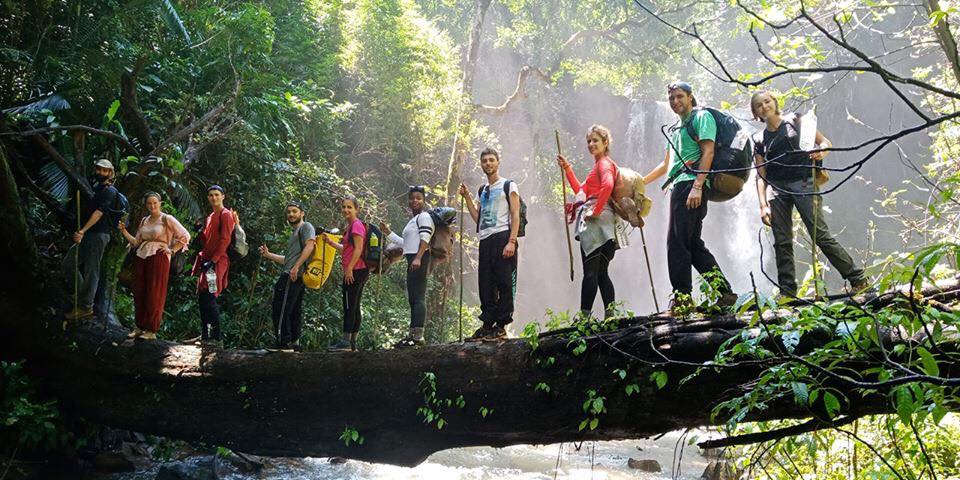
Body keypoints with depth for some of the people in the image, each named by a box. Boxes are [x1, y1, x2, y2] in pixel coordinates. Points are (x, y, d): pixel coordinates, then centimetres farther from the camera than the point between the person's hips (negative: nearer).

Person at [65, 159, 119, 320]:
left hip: (99, 235, -9)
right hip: (88, 235, 9)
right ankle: (83, 294, 19)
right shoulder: (96, 188, 19)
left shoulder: (110, 191, -8)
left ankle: (85, 307, -2)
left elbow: (99, 212, -20)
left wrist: (83, 231, -28)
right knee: (69, 263, 10)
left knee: (91, 271, -6)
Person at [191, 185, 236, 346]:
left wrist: (213, 260, -21)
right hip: (206, 260, 9)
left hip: (217, 261, -9)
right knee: (202, 298, 8)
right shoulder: (211, 216, 21)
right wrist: (200, 231, 5)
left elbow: (225, 240, -16)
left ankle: (217, 337, -12)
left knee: (210, 299, -14)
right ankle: (205, 335, 12)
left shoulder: (225, 215, -6)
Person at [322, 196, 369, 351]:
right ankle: (353, 343, 13)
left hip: (355, 271, -10)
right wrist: (331, 242, 18)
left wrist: (349, 268, -20)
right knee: (354, 307, 10)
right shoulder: (351, 226, 20)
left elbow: (358, 249, -18)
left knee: (349, 306, -10)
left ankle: (346, 341, -10)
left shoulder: (356, 225, -10)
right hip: (356, 272, 10)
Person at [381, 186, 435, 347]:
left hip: (419, 259, -10)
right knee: (413, 298, 9)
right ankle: (413, 334, 11)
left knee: (417, 297, -15)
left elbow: (425, 238, -16)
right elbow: (405, 243, 32)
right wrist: (388, 233, 32)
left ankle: (418, 335, -20)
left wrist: (418, 258, -27)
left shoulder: (424, 216, -3)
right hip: (413, 261, 10)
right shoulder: (413, 220, 27)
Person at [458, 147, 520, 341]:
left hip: (503, 237, -6)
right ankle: (487, 325, 5)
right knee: (486, 286, 2)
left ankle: (501, 326, -6)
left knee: (504, 284, -8)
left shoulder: (508, 186, 5)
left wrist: (511, 242, -15)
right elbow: (477, 218, 19)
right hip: (485, 241, 6)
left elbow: (515, 215, -4)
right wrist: (467, 197, 11)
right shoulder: (482, 191, 23)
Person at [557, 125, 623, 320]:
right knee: (601, 274, 8)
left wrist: (595, 210, -23)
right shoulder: (599, 165, 25)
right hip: (593, 222, 10)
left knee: (590, 272, -13)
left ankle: (584, 317, -15)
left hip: (596, 221, -10)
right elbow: (580, 190, 31)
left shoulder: (604, 163, -6)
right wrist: (567, 168, 26)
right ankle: (610, 316, 6)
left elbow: (608, 185, -27)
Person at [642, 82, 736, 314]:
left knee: (677, 241, -14)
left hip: (691, 182, -9)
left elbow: (708, 152, -10)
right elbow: (667, 164, 37)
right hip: (678, 186, 9)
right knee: (693, 243, 6)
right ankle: (725, 292, 8)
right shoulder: (675, 129, 28)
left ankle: (682, 297, -14)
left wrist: (697, 186, -20)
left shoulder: (701, 117, 2)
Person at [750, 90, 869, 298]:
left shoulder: (796, 122, 8)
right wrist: (763, 204, 0)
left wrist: (820, 152, -18)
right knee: (782, 242, -1)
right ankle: (787, 292, 5)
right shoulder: (760, 139, 14)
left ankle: (858, 279, -2)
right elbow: (761, 175, 11)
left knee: (821, 235, -10)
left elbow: (825, 142, 7)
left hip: (803, 183, -3)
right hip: (776, 189, 4)